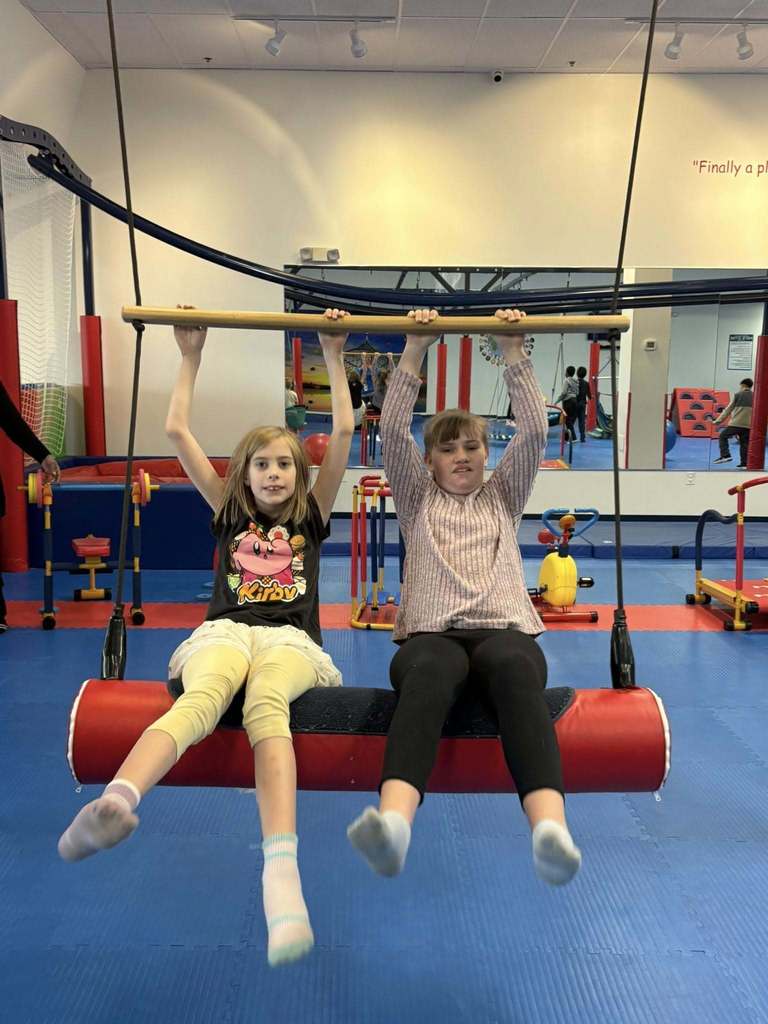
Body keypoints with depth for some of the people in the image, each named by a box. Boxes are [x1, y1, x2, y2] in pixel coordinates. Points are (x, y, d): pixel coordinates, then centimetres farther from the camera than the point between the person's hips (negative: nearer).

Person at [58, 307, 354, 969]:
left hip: (290, 640, 0)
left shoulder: (312, 514, 22)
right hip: (224, 633, 1)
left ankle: (281, 871, -59)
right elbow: (177, 432, 19)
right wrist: (191, 356, 21)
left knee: (265, 706, -38)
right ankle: (114, 804, -67)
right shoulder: (229, 512, 23)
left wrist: (334, 356, 16)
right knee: (202, 698, -37)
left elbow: (344, 431, 14)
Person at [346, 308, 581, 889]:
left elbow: (535, 431, 14)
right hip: (432, 633, -1)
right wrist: (415, 350, 4)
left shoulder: (503, 497, 28)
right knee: (429, 674, -40)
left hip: (504, 629, 1)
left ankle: (550, 828, -59)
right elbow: (393, 433, 10)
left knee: (515, 669, -38)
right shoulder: (417, 500, 25)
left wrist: (514, 351, 8)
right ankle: (394, 821, -63)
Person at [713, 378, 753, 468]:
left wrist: (718, 420, 6)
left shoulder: (738, 395, 2)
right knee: (744, 444, 12)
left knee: (723, 436, 11)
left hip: (736, 423, -4)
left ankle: (725, 455, -3)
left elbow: (729, 409, 1)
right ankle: (744, 463, 9)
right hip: (748, 425, 4)